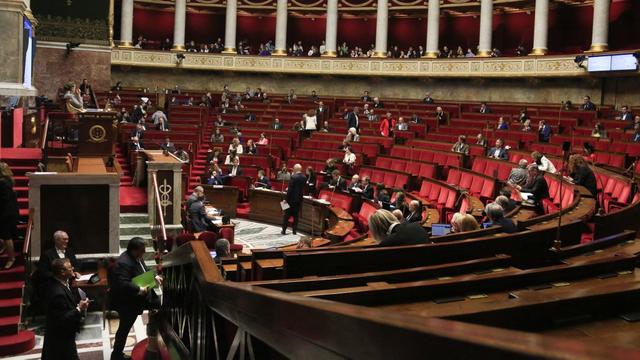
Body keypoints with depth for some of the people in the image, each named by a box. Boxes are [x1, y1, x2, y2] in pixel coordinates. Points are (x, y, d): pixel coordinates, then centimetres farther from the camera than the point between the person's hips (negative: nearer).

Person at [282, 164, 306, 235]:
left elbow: (290, 189, -17)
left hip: (292, 199, -5)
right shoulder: (304, 177, 1)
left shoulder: (293, 177, -17)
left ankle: (284, 230, 8)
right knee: (296, 215, 12)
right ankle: (294, 230, 13)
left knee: (287, 215, 5)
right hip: (299, 199, 5)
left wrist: (286, 199, -11)